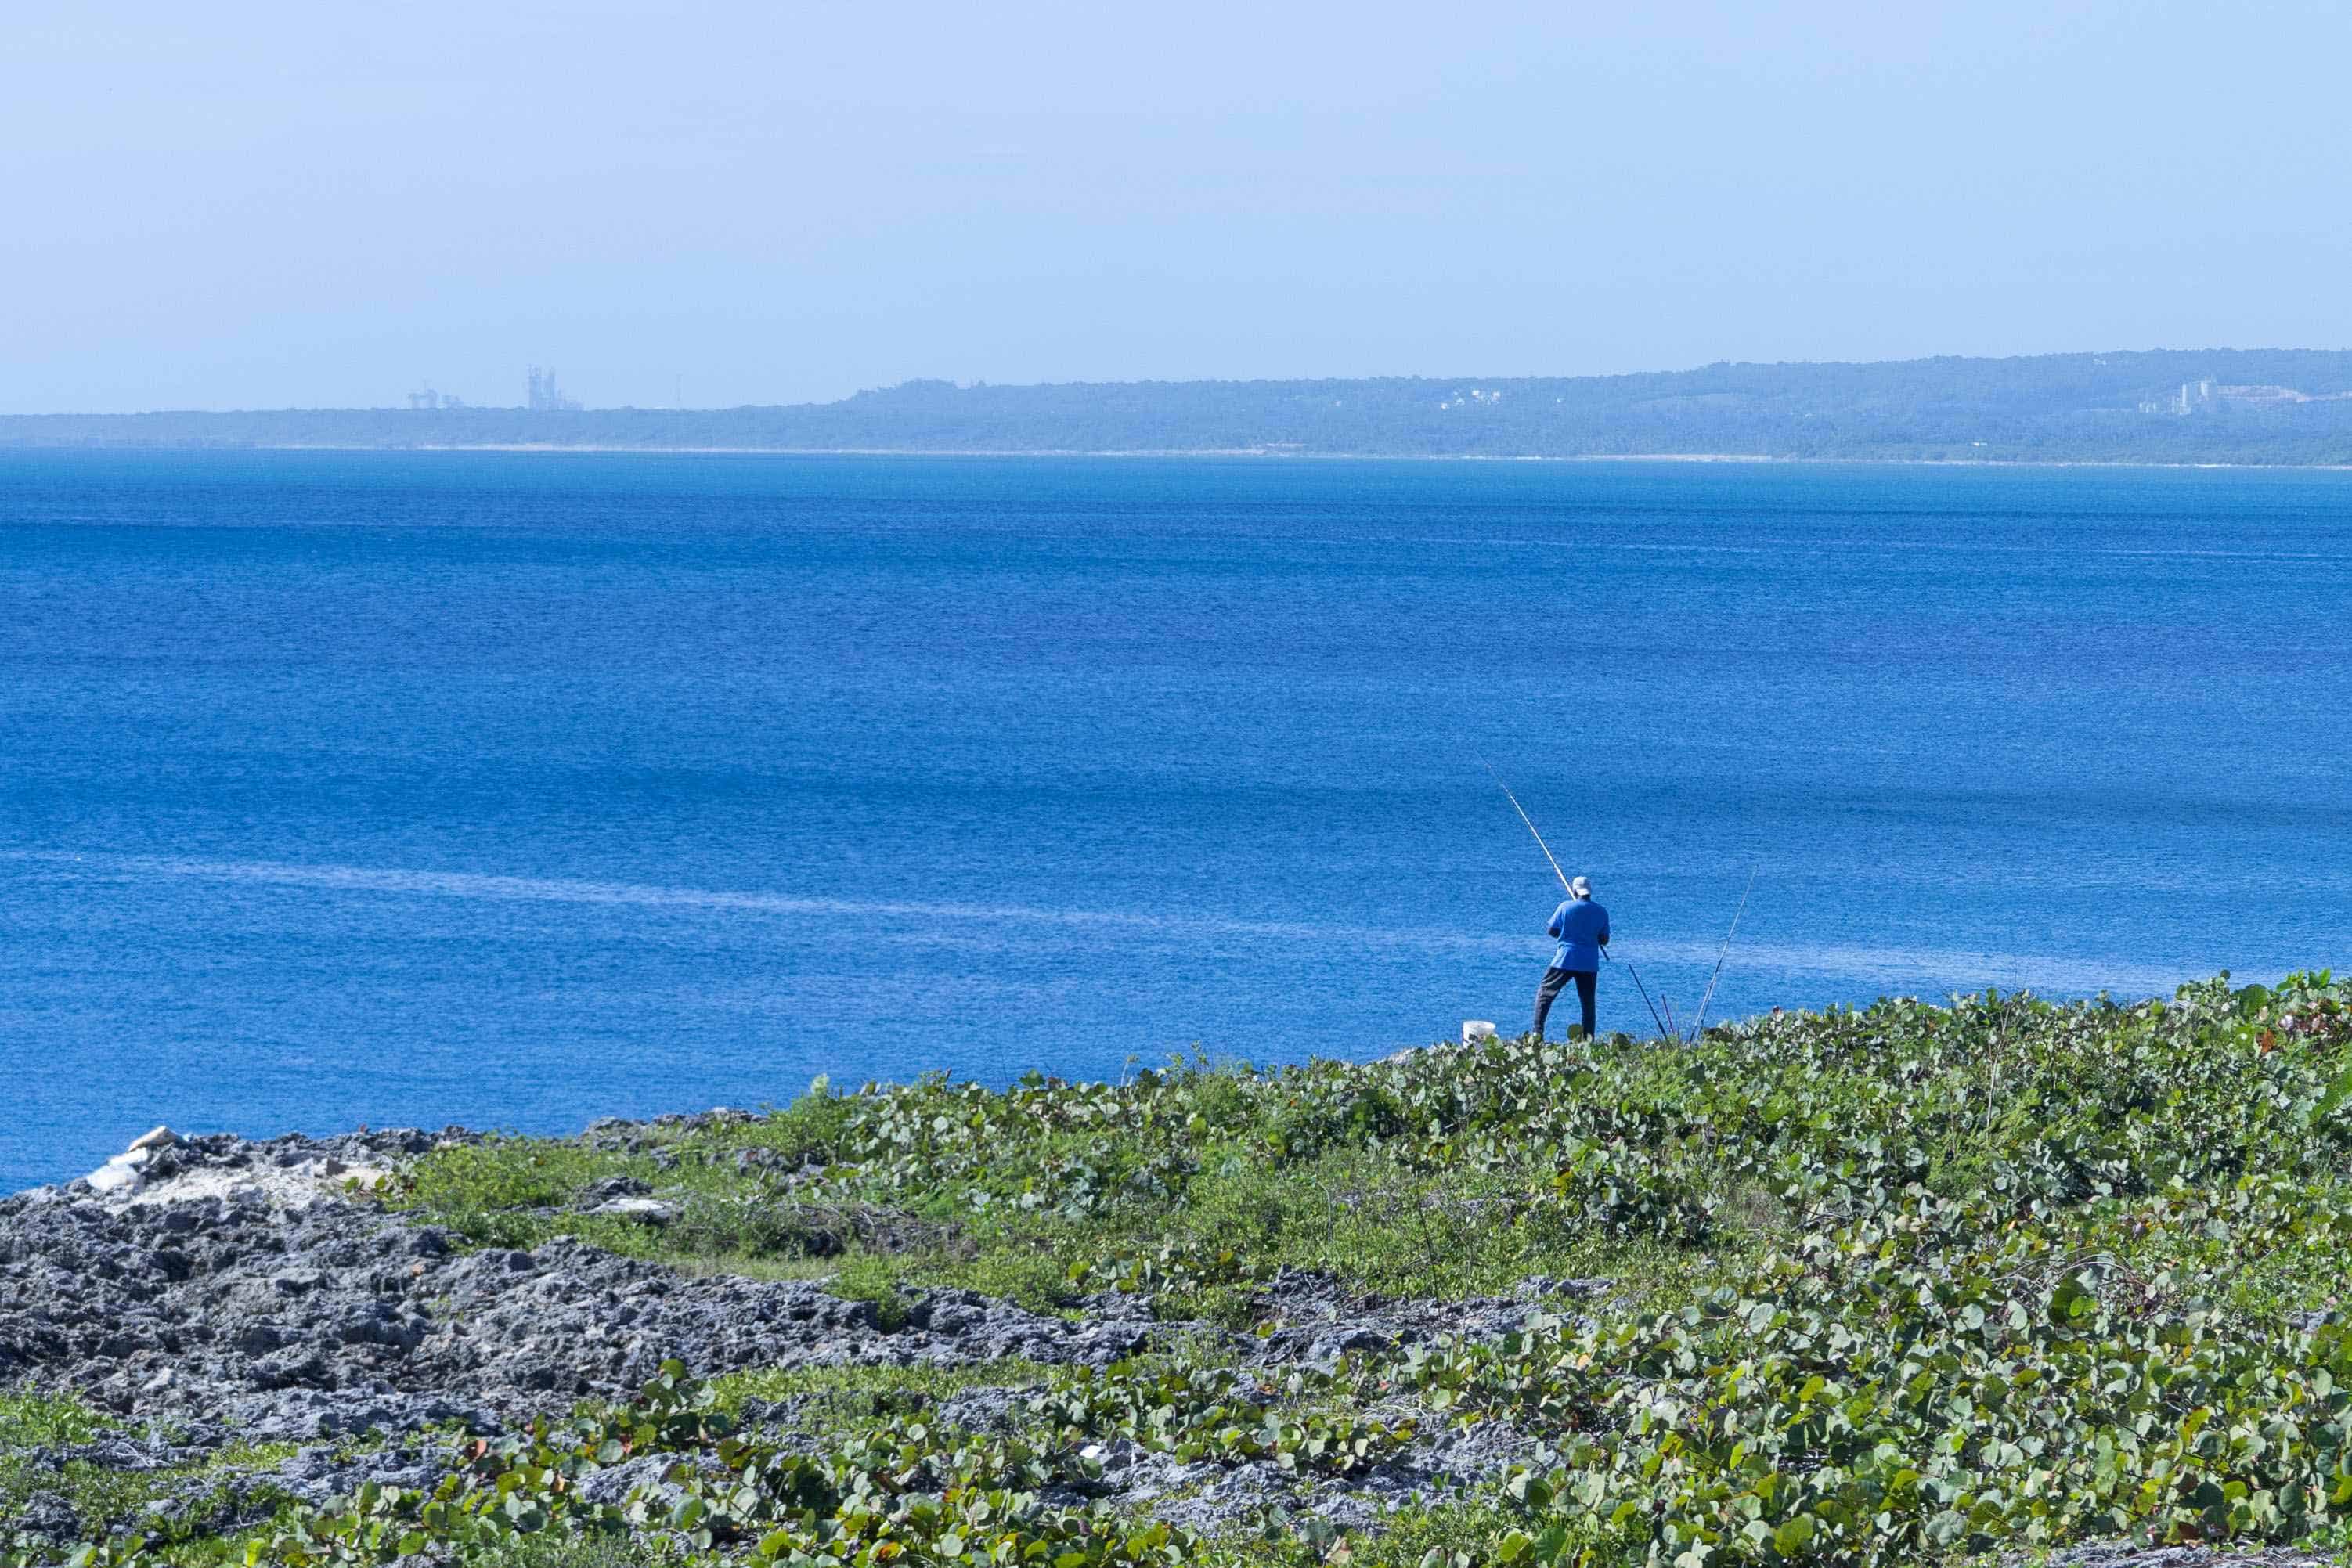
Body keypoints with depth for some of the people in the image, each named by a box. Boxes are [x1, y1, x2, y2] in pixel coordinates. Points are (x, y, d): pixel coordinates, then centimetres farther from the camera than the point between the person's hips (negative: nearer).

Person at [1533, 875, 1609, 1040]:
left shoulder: (1565, 907, -5)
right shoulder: (1601, 912, 2)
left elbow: (1552, 931, 2)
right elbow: (1604, 940, 6)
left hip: (1565, 960, -2)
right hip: (1589, 964, 2)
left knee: (1544, 994, 7)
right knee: (1588, 1003, 9)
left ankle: (1538, 1033, -3)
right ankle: (1588, 1039, 4)